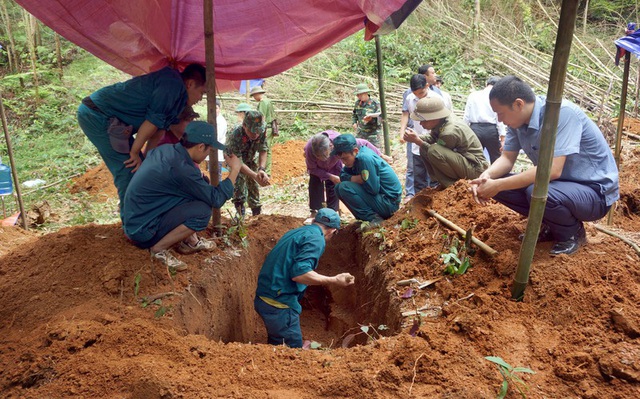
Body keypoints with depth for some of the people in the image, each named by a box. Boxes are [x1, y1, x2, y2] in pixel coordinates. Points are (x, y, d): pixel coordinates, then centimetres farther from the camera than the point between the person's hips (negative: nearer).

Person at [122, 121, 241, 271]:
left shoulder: (165, 149, 0)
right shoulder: (181, 168, -26)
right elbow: (216, 199, -16)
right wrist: (235, 170, -7)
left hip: (136, 217, 9)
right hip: (142, 230, -9)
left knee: (195, 194, 8)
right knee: (202, 211, -20)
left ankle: (189, 241, 14)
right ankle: (159, 249, -7)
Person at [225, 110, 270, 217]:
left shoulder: (262, 132, -32)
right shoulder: (235, 135, -44)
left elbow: (263, 151, -25)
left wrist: (262, 170, -45)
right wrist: (255, 176, -55)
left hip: (250, 159, 4)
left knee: (253, 184, 7)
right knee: (239, 181, -19)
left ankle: (257, 212, 22)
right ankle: (240, 214, -9)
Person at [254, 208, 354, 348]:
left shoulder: (297, 232, 17)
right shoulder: (316, 238, -10)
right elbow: (299, 273, -23)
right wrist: (334, 280, -15)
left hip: (264, 297, 9)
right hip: (279, 303, -9)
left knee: (276, 346, 24)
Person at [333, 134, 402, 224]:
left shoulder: (365, 158, -23)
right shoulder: (355, 156, 4)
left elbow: (373, 189, -24)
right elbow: (343, 176, 5)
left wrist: (360, 179, -8)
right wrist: (355, 179, -15)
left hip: (389, 201, -10)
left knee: (344, 187, -20)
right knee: (338, 188, 9)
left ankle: (373, 218, -14)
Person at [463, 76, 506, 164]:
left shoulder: (473, 95, 8)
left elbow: (466, 117, 5)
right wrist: (503, 139, -5)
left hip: (474, 129, 3)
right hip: (490, 130, -3)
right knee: (496, 160, 6)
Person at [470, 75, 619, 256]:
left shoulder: (562, 112, -28)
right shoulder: (518, 119, -5)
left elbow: (552, 169, -35)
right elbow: (507, 158, 2)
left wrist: (498, 185, -33)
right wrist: (486, 176, -21)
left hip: (596, 192, -7)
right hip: (561, 184, 8)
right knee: (494, 181, -7)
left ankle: (573, 233, -4)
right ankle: (552, 226, 8)